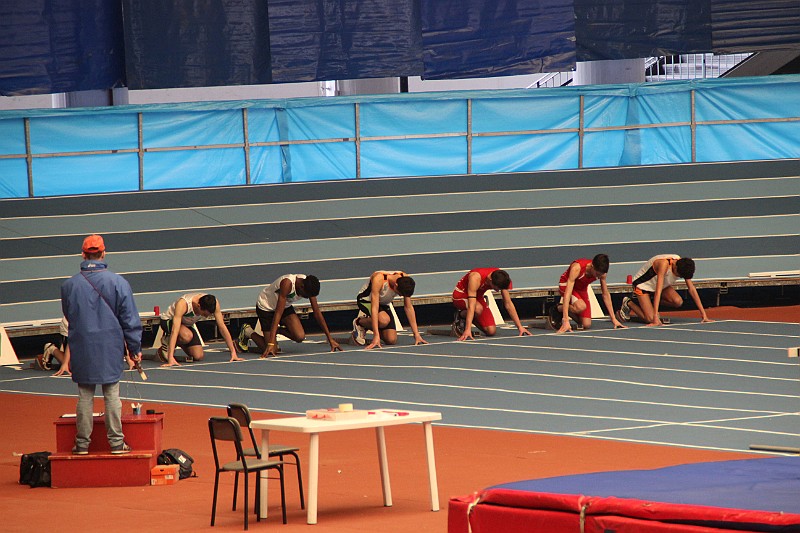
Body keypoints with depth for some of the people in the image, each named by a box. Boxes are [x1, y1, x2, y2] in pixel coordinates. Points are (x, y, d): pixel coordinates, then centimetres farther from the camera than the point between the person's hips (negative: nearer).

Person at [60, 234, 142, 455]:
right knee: (112, 394, 3)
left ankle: (82, 443, 8)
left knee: (85, 396, 6)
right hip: (111, 349, -1)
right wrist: (135, 348, 3)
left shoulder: (69, 285, -1)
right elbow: (129, 319, -3)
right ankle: (116, 442, 5)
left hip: (81, 348, 1)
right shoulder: (117, 282, -6)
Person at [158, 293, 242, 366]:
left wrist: (233, 352, -17)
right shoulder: (183, 304, -40)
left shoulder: (213, 303, -25)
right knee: (187, 336, -37)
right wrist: (170, 358, -51)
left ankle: (178, 343, 18)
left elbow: (222, 327, -16)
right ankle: (166, 342, -5)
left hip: (187, 325, 5)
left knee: (199, 356, -10)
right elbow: (175, 331, -44)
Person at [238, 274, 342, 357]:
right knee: (271, 351, -11)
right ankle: (248, 332, 14)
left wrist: (330, 339, -7)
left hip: (286, 306, 6)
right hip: (265, 307, -6)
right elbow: (278, 313, -39)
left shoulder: (309, 285, -19)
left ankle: (277, 330, 13)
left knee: (300, 337, -17)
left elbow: (317, 313, -8)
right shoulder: (287, 283, -38)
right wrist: (271, 344, -42)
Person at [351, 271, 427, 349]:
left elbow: (409, 307, -11)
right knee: (384, 320, -36)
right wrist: (376, 336, -43)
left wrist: (416, 334, -13)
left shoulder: (405, 281, -22)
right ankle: (359, 322, -5)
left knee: (392, 340, -10)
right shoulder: (379, 279, -37)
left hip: (384, 304, 5)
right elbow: (374, 307, -38)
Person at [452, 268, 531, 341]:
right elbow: (471, 305, -43)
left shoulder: (500, 278, -21)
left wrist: (520, 327, -12)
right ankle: (459, 316, -7)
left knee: (491, 331, -11)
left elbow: (508, 304, -10)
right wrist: (468, 330, -50)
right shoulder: (476, 278, -38)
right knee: (478, 309, -39)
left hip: (478, 297, 5)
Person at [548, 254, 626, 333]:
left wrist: (613, 319, -6)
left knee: (587, 325, -9)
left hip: (582, 289, 5)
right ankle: (556, 309, -7)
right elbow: (568, 293, -42)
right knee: (581, 307, -36)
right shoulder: (577, 268, -38)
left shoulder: (601, 272, -21)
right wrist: (565, 321, -49)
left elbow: (606, 295, -6)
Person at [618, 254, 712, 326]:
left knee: (678, 302, -20)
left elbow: (692, 289, -10)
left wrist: (703, 313, -12)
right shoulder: (664, 264, -38)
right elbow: (658, 291, -41)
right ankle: (628, 303, 8)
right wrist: (655, 317, -45)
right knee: (650, 319, -20)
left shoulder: (683, 265, -17)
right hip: (642, 284, -6)